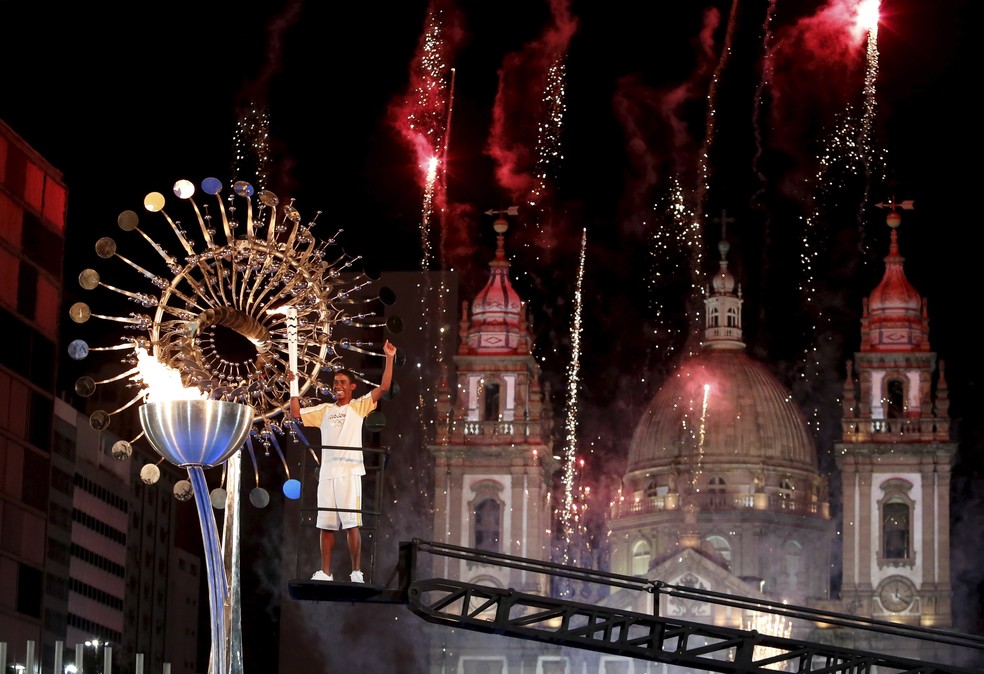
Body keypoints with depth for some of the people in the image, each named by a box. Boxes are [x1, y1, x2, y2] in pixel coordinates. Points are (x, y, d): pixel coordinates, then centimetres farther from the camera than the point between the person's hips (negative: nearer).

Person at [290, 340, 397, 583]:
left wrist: (389, 358, -11)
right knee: (326, 525, 7)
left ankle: (357, 572, -8)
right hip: (327, 472, 5)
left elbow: (384, 387, -5)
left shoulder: (359, 406, 5)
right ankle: (325, 572, 12)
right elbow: (296, 413, 17)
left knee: (351, 523, -9)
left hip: (350, 471, -5)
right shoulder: (324, 410, 18)